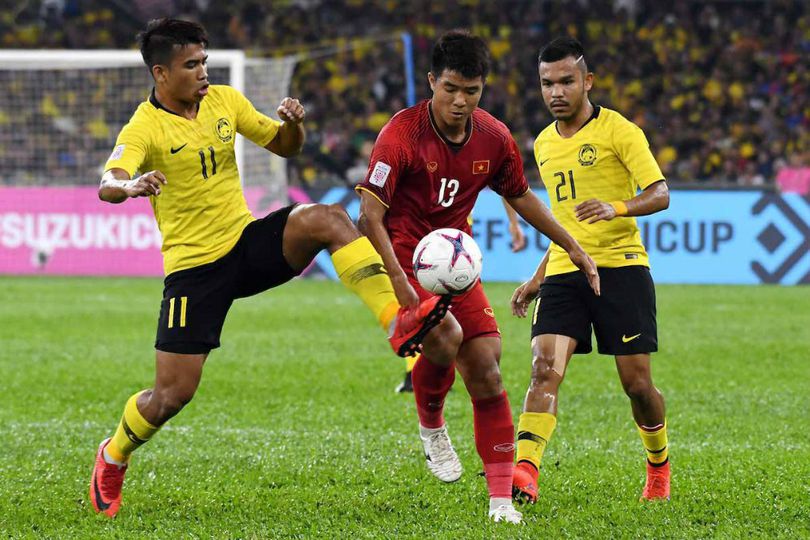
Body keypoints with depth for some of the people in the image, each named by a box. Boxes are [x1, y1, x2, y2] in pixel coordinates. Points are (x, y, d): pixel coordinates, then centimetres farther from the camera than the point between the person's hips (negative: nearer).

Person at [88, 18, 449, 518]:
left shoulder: (224, 100, 3)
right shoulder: (144, 128, -13)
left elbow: (285, 146, 12)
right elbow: (108, 185, -31)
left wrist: (293, 124, -12)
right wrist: (130, 186, -55)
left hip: (248, 242, 4)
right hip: (193, 266, -4)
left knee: (327, 219, -25)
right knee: (172, 395, -5)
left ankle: (399, 319, -31)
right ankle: (113, 457, 26)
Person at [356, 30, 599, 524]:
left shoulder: (494, 138, -1)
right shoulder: (403, 134, -18)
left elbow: (520, 196, 18)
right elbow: (370, 214, -23)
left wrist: (574, 248, 18)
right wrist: (398, 280, -34)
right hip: (404, 258, -5)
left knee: (486, 371, -4)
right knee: (445, 337, -30)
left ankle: (502, 499, 3)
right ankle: (431, 428, 1)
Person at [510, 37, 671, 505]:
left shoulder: (618, 130, -3)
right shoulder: (544, 145, 17)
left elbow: (660, 194, -11)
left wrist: (617, 207, -31)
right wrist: (538, 279, 25)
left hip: (620, 265, -4)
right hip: (564, 272, 4)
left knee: (637, 383, -1)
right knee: (545, 368, -17)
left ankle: (659, 465, 27)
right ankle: (524, 475, -30)